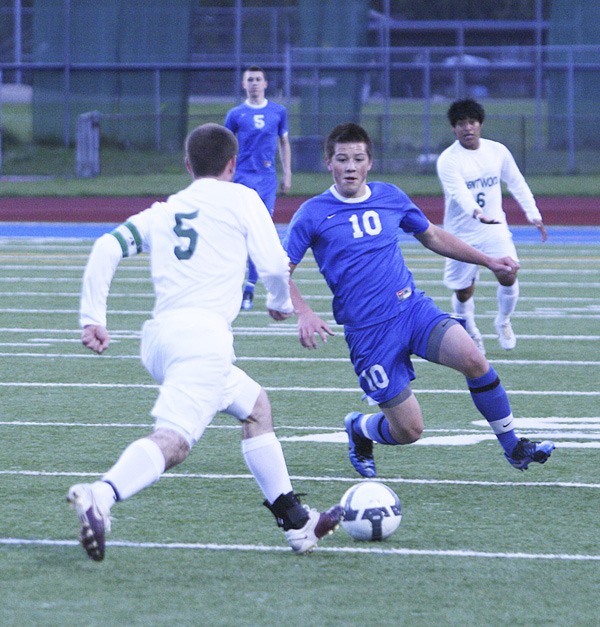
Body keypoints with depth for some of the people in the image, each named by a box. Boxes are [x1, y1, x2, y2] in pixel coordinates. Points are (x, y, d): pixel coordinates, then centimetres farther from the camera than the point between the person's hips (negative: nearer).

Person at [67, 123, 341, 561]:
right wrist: (281, 304, 24)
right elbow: (275, 265, 3)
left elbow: (106, 249, 10)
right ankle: (100, 496, -47)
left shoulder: (161, 212, 22)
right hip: (204, 333, -7)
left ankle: (296, 523, 27)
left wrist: (92, 318, 9)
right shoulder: (241, 200, 10)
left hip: (158, 336, 7)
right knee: (173, 442, -21)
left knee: (256, 406, 25)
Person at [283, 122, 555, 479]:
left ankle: (514, 446, -5)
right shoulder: (313, 215, -5)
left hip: (413, 306, 3)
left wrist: (488, 262, 20)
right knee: (409, 431, -6)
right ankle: (359, 429, 30)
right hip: (367, 331, -3)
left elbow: (432, 236, 23)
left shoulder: (390, 197, 7)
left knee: (473, 359, -23)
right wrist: (304, 313, -22)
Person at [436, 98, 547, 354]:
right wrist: (477, 214, -51)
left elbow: (517, 183, 13)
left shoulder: (498, 151, 0)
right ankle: (471, 332, 30)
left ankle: (503, 322, 12)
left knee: (508, 277, -16)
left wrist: (533, 214, 5)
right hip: (462, 234, -2)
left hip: (494, 230, 2)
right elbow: (459, 192, -32)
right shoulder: (448, 160, -15)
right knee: (463, 292, 1)